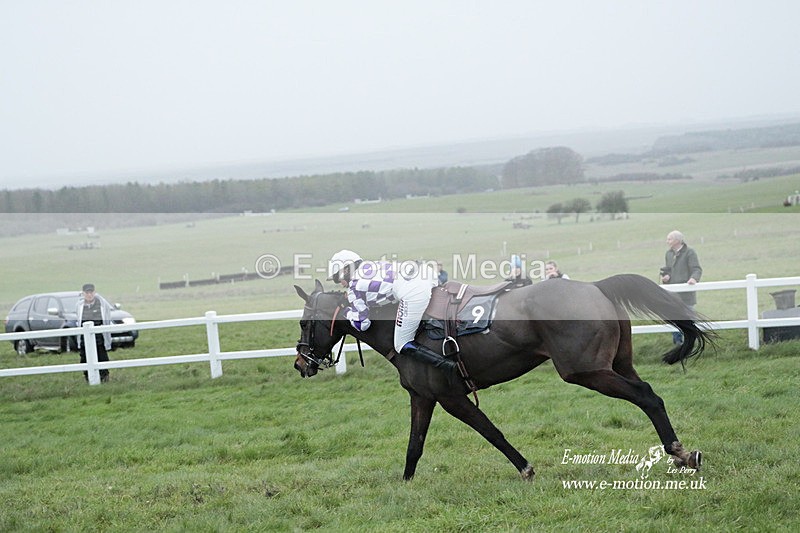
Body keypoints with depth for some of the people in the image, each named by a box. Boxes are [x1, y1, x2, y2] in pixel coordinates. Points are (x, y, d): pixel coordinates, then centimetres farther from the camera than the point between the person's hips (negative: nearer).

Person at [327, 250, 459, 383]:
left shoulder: (354, 288, 11)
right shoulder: (369, 266, 31)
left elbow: (362, 324, 11)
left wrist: (347, 312, 30)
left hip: (413, 292, -9)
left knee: (402, 346, 2)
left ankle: (447, 365, -14)